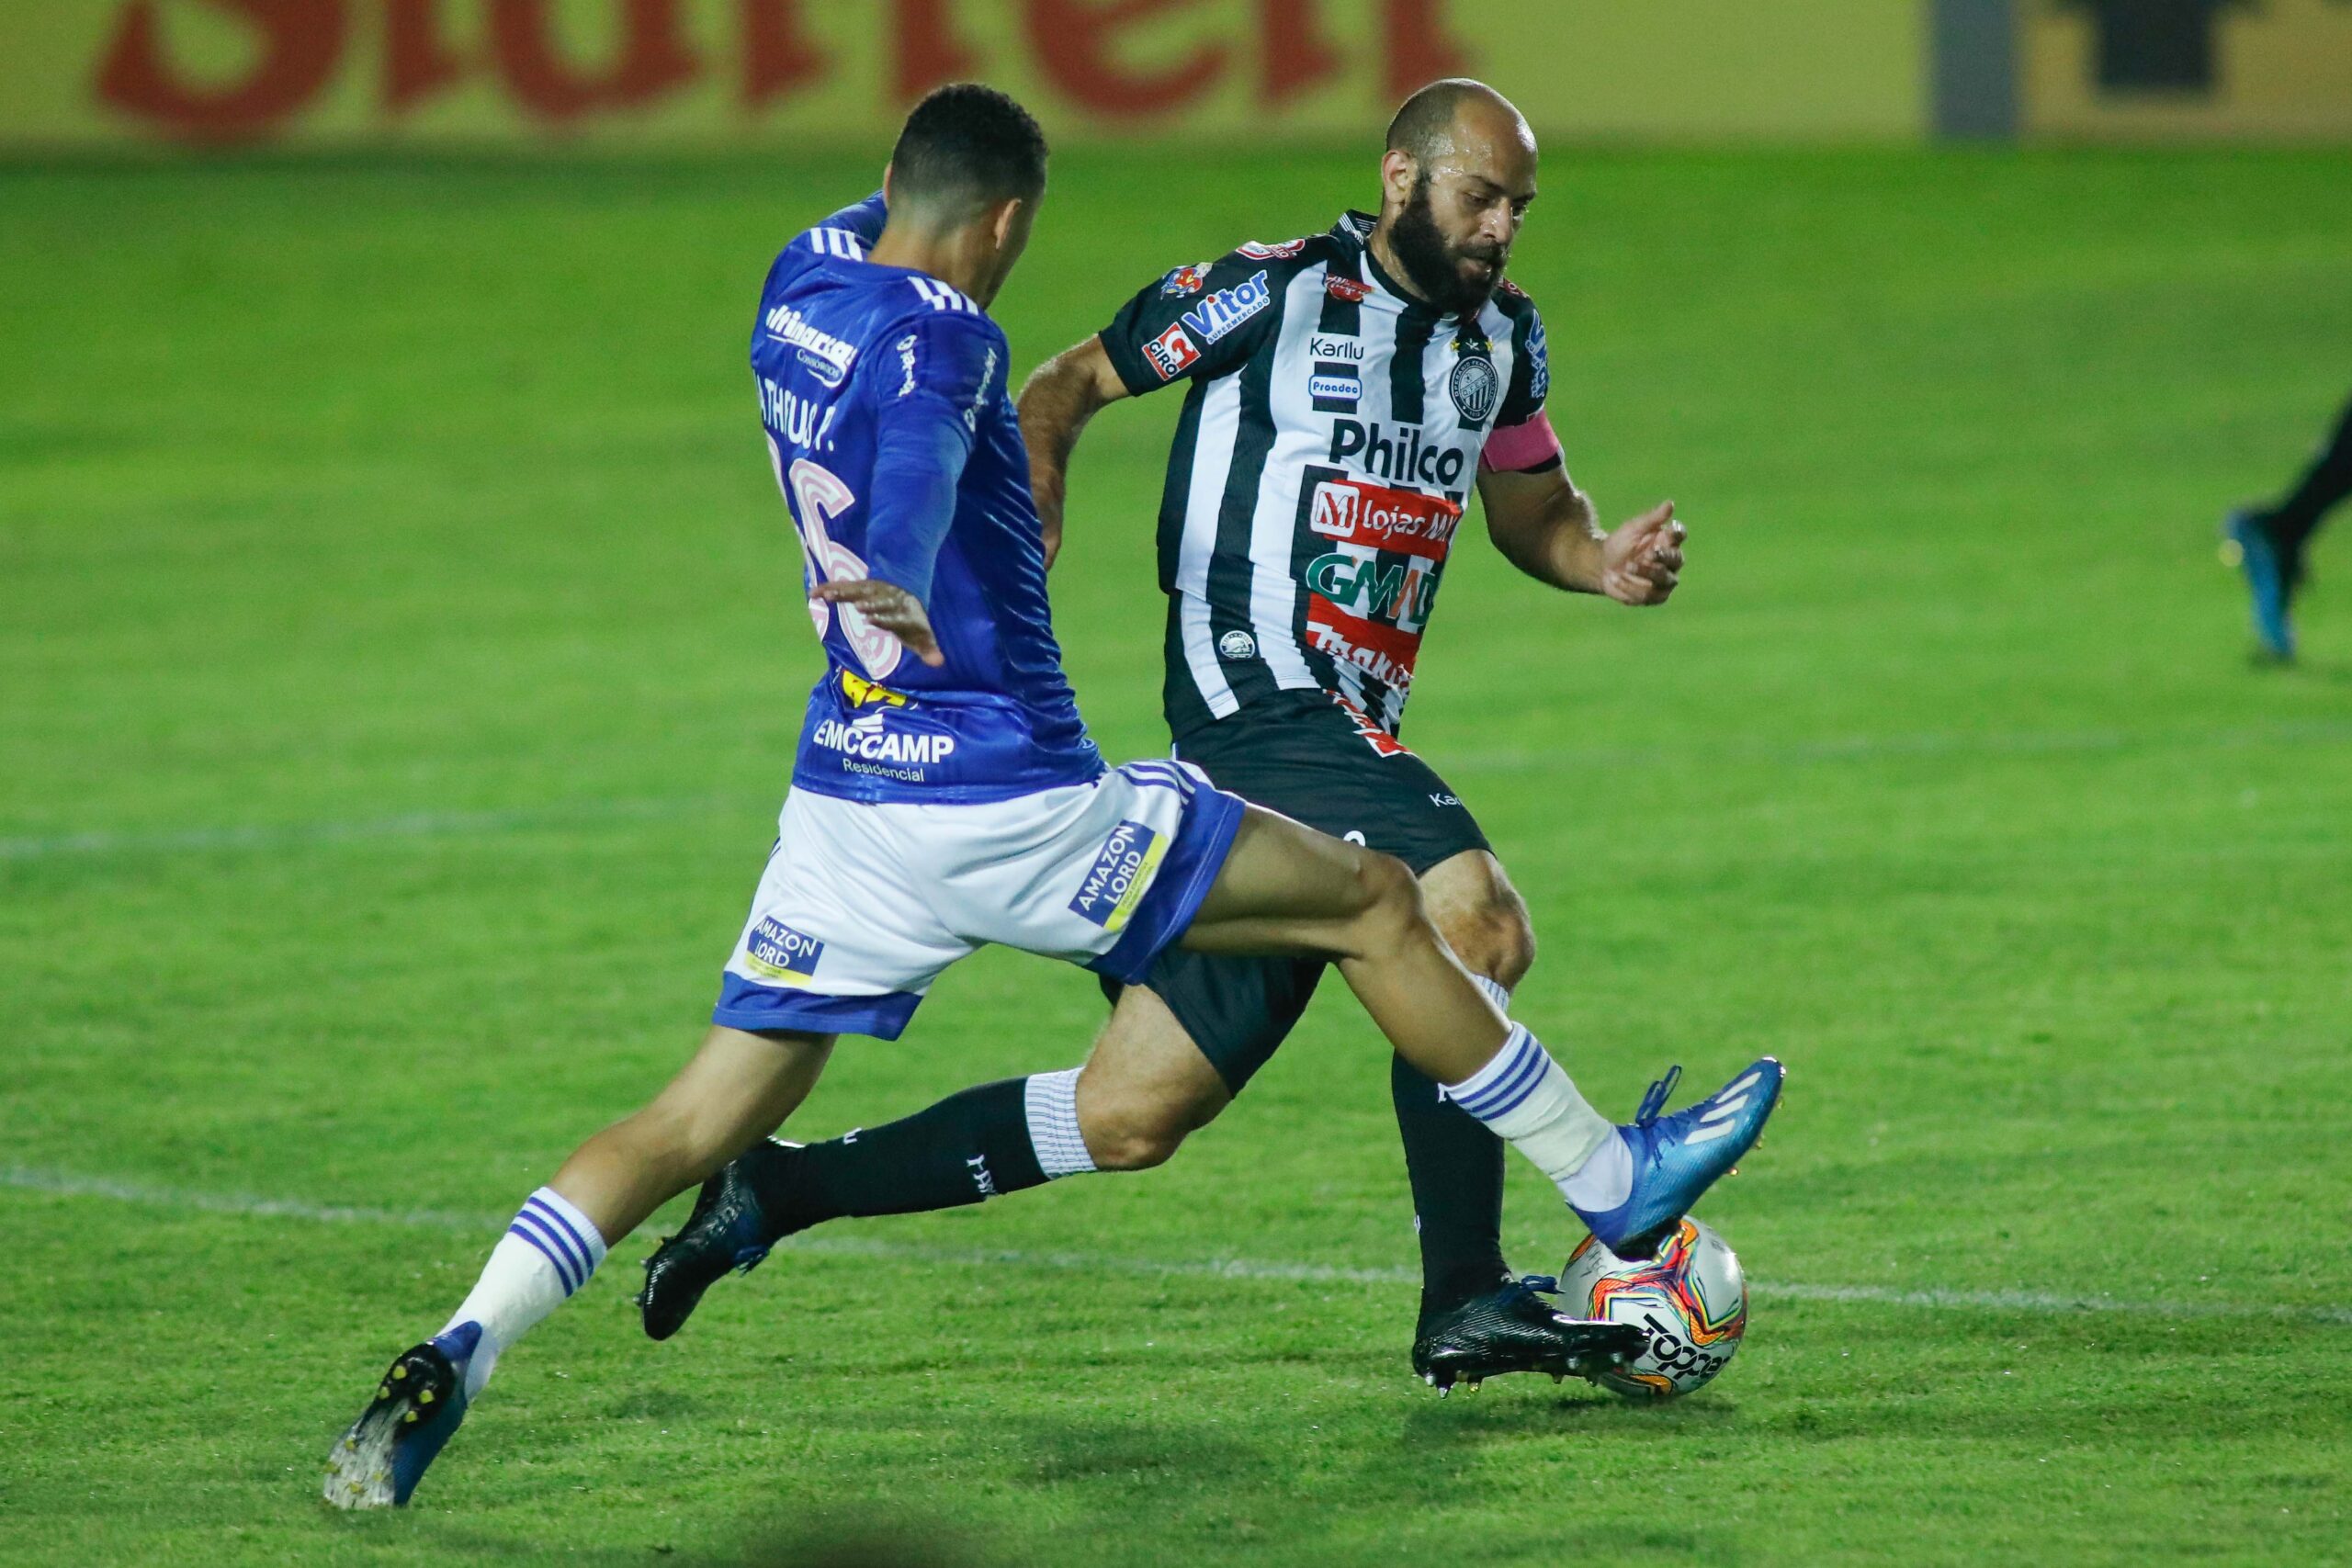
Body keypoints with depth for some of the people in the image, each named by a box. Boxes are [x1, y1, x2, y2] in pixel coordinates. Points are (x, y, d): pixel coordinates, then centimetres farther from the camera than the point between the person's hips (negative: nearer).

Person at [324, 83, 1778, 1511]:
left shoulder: (805, 278, 7)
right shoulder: (937, 337, -16)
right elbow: (918, 458, -39)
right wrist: (899, 582, -58)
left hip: (845, 806, 7)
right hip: (1015, 810, -7)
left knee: (698, 1120, 4)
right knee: (1377, 904, 8)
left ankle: (454, 1357, -16)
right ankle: (1614, 1184, 19)